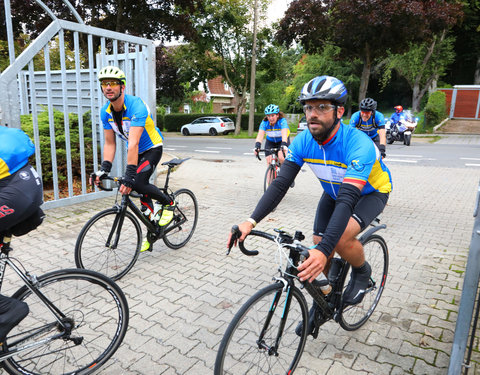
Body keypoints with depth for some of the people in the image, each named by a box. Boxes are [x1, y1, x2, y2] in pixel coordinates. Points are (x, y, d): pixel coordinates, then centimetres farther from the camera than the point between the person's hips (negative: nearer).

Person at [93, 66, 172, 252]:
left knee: (138, 183, -26)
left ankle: (169, 203, 2)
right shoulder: (105, 112, -8)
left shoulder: (136, 105, -30)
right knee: (142, 193, 5)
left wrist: (129, 176, -42)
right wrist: (105, 168, -17)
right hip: (134, 151, 6)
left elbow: (133, 143, -37)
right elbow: (109, 143, -3)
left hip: (152, 148, -6)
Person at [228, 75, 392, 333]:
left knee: (342, 239, -30)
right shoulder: (302, 142, -22)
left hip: (371, 192, -5)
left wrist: (323, 252, -56)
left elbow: (347, 200, -46)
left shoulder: (359, 145, -38)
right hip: (334, 191, 5)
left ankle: (362, 272, 5)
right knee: (319, 244, 0)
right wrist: (251, 221, -41)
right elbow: (280, 184, -27)